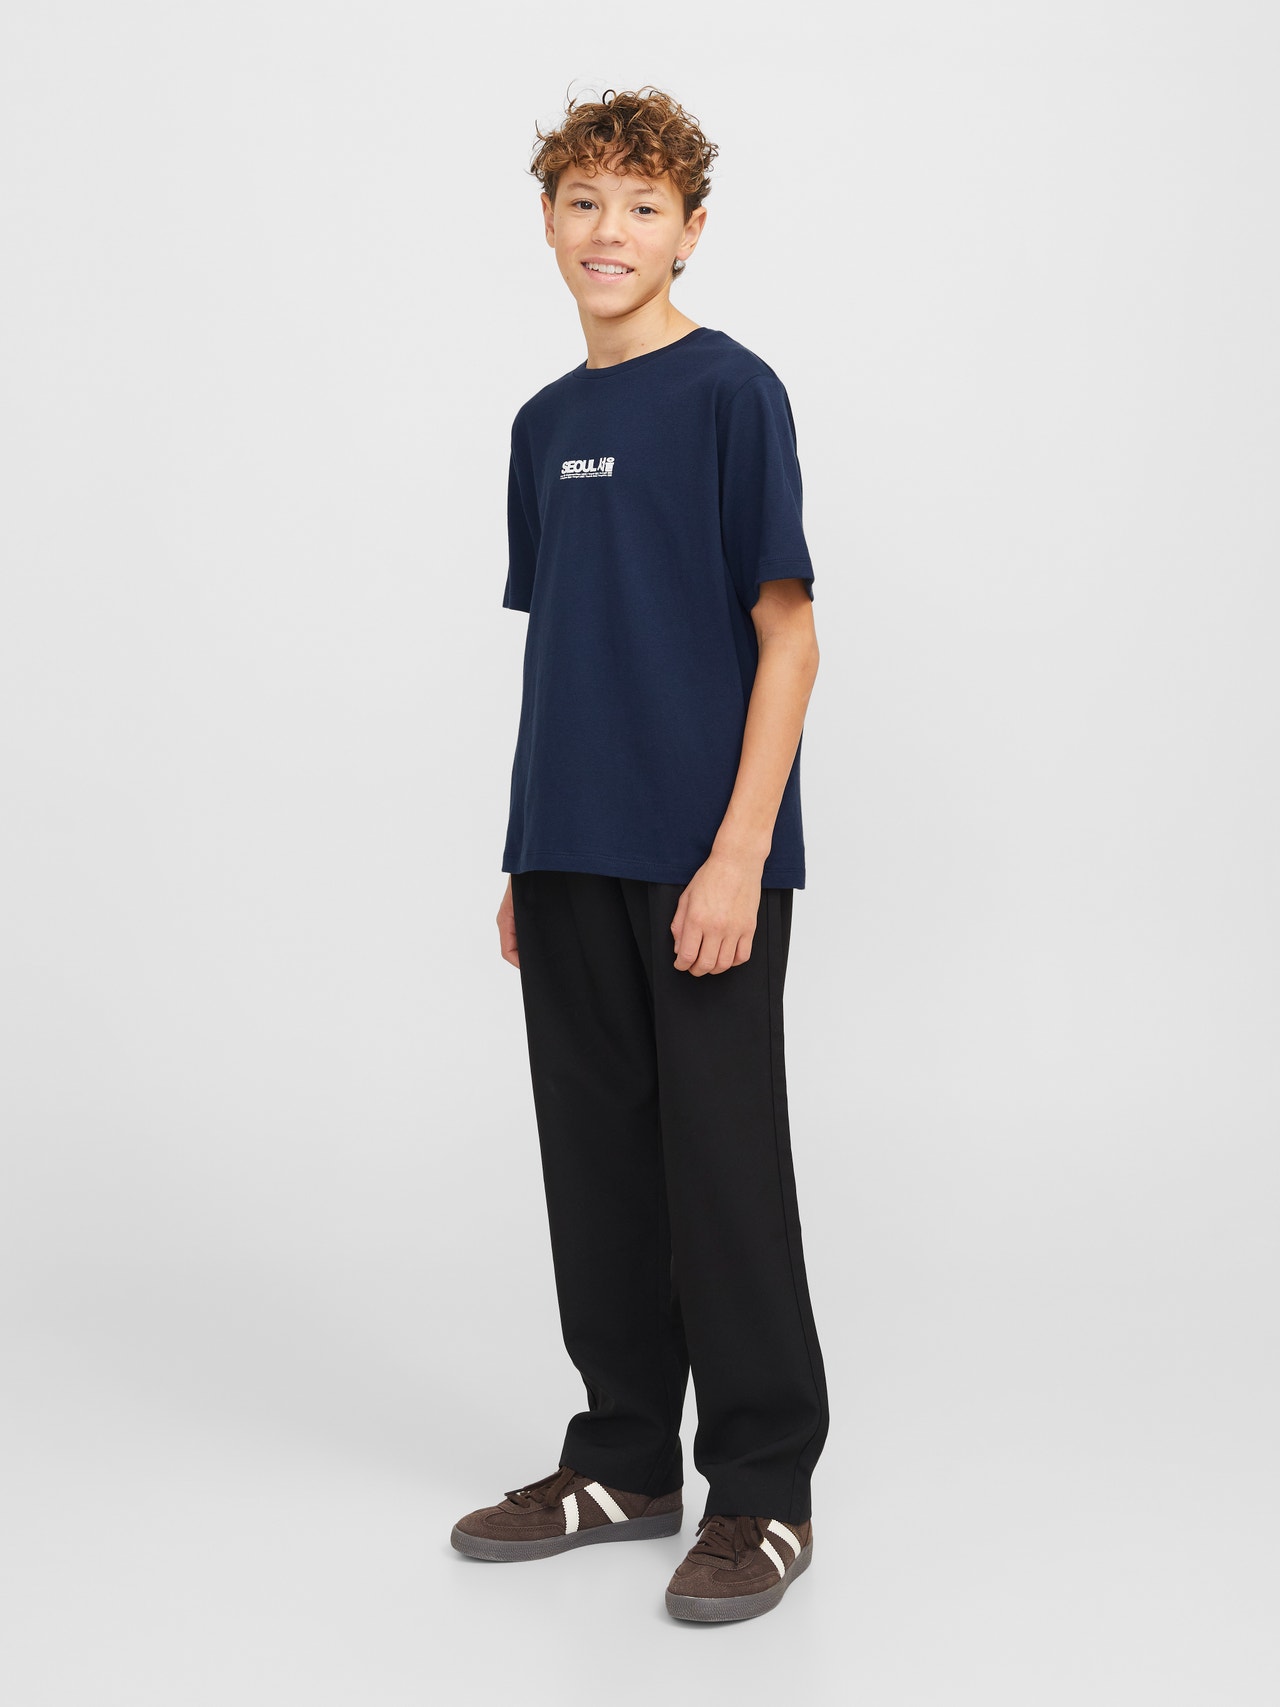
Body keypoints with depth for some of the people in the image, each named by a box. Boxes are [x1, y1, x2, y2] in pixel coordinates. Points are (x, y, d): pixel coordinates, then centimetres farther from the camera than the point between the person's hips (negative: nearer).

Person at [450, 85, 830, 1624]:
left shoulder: (731, 393, -6)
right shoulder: (546, 423, 14)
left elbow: (788, 637, -10)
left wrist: (739, 855, -17)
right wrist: (527, 860, 14)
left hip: (704, 861, -7)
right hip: (572, 862, 7)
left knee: (722, 1165, -2)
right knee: (597, 1163, 12)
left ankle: (763, 1490, 11)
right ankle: (624, 1461, 25)